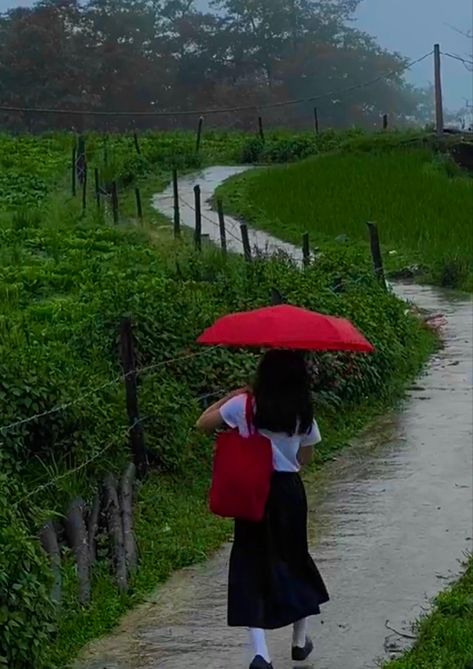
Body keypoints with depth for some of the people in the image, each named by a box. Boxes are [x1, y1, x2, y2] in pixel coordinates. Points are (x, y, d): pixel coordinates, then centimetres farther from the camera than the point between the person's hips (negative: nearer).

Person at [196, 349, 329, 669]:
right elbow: (305, 458, 7)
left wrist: (230, 396, 8)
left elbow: (203, 424, 0)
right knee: (294, 557, 20)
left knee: (252, 563, 3)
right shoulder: (303, 414, -4)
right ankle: (301, 641, 32)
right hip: (289, 491, 2)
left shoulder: (243, 406, -11)